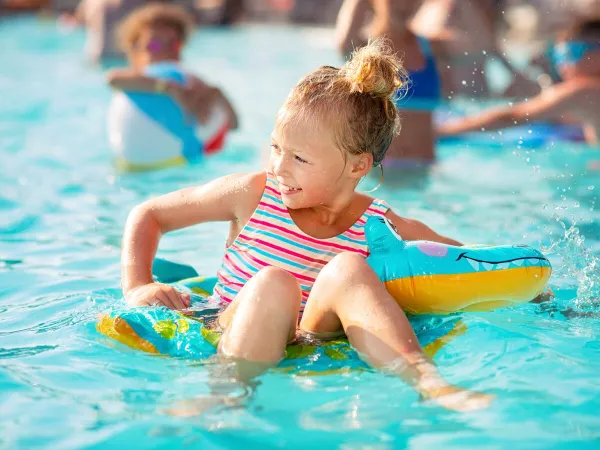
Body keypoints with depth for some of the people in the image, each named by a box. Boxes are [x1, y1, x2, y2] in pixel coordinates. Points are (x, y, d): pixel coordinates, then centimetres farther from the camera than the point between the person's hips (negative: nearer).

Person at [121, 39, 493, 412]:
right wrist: (139, 286, -4)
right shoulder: (253, 195, 1)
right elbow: (148, 215, 11)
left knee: (347, 269, -28)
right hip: (231, 348, 0)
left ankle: (427, 381, -42)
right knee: (274, 282, -32)